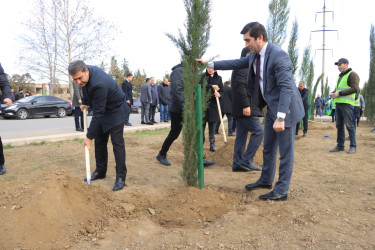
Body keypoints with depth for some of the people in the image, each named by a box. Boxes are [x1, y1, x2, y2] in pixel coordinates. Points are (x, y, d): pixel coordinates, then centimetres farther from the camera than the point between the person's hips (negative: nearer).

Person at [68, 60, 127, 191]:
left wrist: (89, 136, -28)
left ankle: (121, 177, -6)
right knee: (100, 141, 11)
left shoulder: (99, 84, -37)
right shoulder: (85, 72, -11)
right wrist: (84, 102, 11)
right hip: (101, 108, 9)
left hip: (115, 109, -9)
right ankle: (100, 171, 22)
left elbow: (97, 113, -33)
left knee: (117, 142, -11)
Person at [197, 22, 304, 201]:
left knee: (285, 152, 3)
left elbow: (286, 87, -27)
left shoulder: (278, 55, -22)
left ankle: (281, 191, 16)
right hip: (272, 107, 9)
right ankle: (266, 180, 38)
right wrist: (210, 64, 11)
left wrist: (280, 117, -31)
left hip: (285, 108, -9)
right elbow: (236, 63, 17)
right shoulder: (255, 55, 4)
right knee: (268, 148, 20)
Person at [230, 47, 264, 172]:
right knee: (258, 131, -8)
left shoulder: (241, 67, 23)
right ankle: (247, 160, -6)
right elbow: (240, 86, -20)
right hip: (245, 108, -10)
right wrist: (245, 105, -24)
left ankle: (237, 163, 12)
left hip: (240, 109, 10)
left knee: (241, 135, 9)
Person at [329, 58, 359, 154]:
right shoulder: (340, 76, 22)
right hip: (338, 103, 8)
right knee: (339, 125, 8)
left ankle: (353, 146, 0)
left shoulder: (352, 74, -4)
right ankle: (340, 145, 14)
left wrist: (339, 93, -17)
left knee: (349, 125, -7)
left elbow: (355, 88, -15)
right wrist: (333, 93, 6)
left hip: (347, 103, -8)